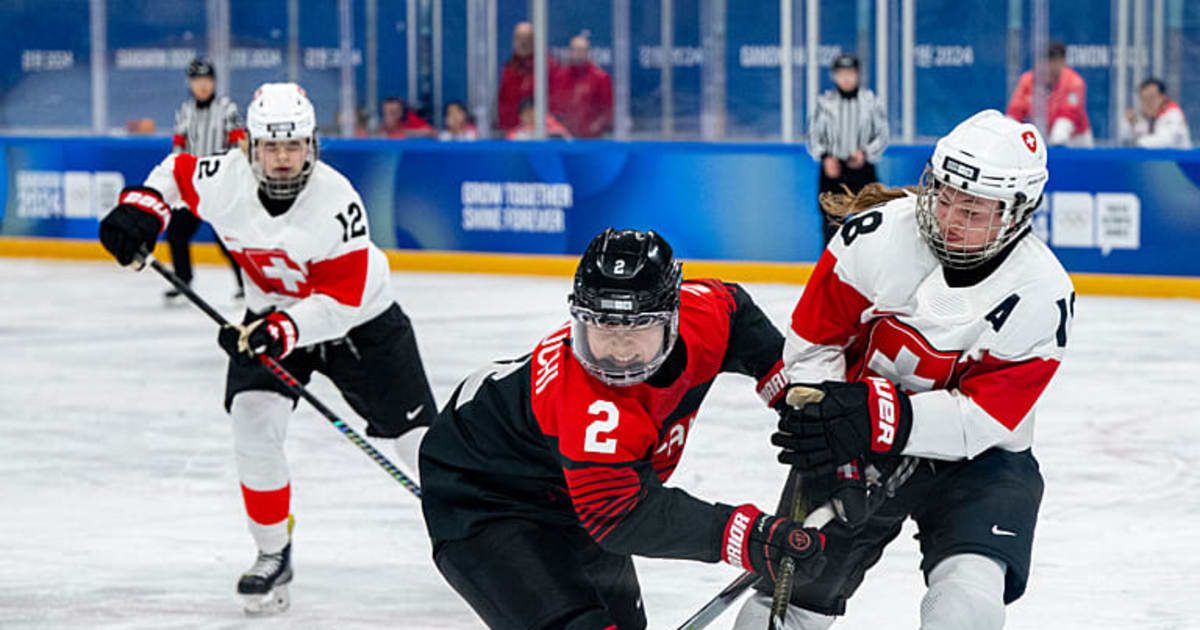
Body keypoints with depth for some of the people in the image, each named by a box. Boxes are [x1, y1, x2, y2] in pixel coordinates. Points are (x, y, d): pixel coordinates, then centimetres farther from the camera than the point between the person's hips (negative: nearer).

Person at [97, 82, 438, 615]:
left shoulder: (336, 202, -31)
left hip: (360, 321, -3)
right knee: (254, 424, -19)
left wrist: (281, 331, -44)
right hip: (271, 315, 3)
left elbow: (339, 301, -31)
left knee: (419, 439, -2)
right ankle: (274, 554, -2)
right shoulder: (224, 177, -20)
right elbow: (176, 170, 3)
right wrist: (142, 206, -15)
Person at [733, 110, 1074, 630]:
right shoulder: (880, 235, -19)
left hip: (975, 457, -1)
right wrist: (819, 419, -21)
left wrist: (877, 417, -35)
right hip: (861, 446, 1)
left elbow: (983, 419, -23)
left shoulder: (1041, 297, -20)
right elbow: (813, 344, -8)